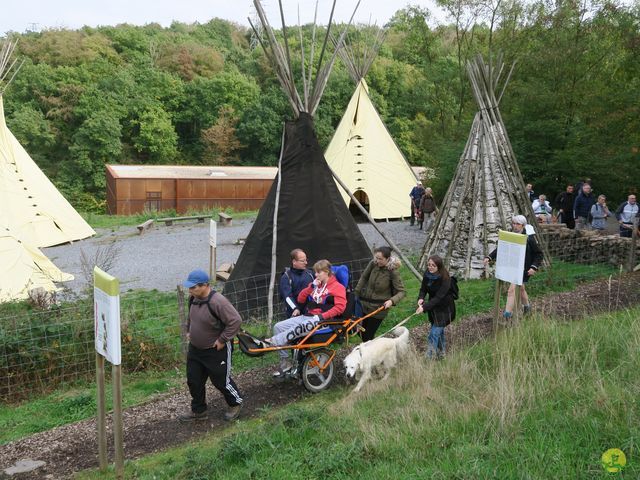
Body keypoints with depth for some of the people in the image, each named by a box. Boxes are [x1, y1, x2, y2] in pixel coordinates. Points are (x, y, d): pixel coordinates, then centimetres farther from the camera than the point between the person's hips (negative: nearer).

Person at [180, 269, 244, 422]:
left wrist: (222, 340, -23)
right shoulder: (193, 298, -3)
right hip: (195, 349, 8)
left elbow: (235, 321, -29)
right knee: (194, 381, 15)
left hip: (216, 351, -8)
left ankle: (236, 403, 35)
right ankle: (198, 410, 35)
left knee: (221, 381, 9)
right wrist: (188, 331, 11)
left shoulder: (217, 301, -30)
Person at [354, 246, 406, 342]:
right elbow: (364, 277, 9)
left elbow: (402, 291, -15)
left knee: (368, 336, -3)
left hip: (379, 308, -5)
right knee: (363, 334, 13)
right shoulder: (373, 264, -9)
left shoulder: (393, 272, -20)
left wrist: (392, 301, -31)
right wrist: (357, 292, 10)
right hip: (366, 305, 5)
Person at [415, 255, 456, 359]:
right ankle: (441, 353, 37)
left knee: (434, 333, -11)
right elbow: (423, 289, -4)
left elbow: (439, 297, -31)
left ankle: (429, 357, -8)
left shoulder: (445, 279, -27)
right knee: (439, 331, 20)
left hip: (444, 309, -6)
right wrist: (420, 298, -26)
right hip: (433, 307, 6)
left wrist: (425, 307, -39)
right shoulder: (427, 275, -9)